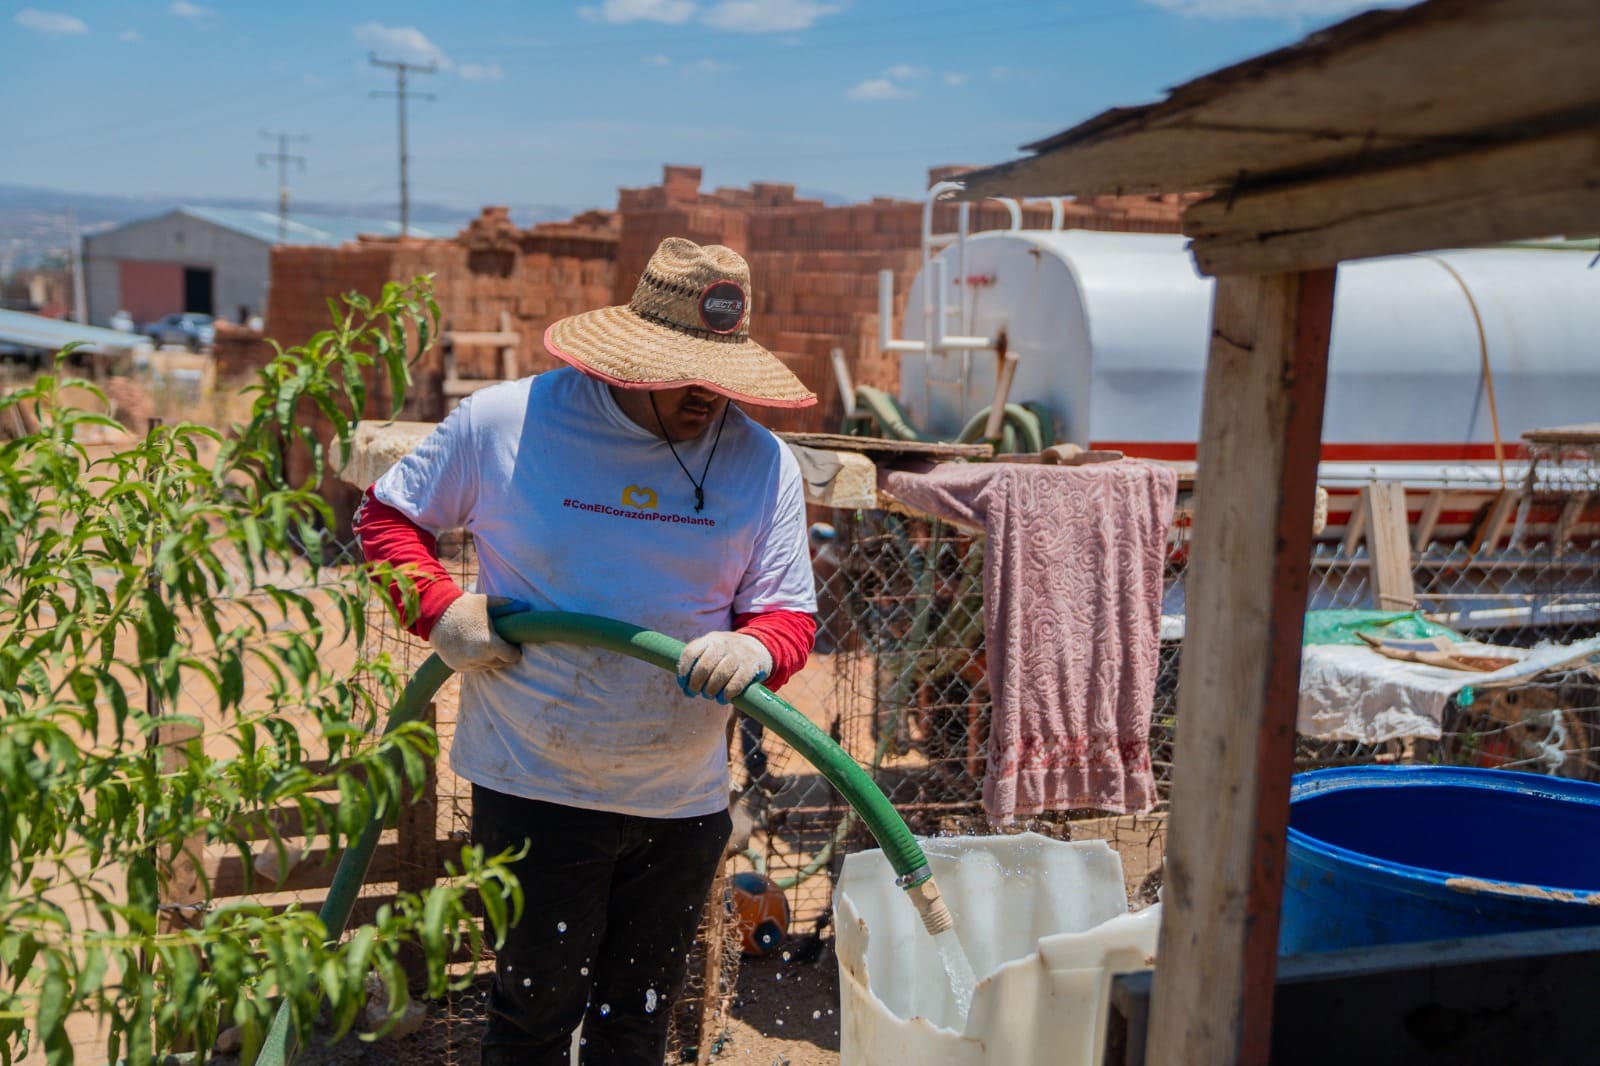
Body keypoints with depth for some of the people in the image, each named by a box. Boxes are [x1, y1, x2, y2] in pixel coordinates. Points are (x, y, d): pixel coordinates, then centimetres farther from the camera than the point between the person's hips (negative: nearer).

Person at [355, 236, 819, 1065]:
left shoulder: (762, 462, -2)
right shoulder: (502, 423, -7)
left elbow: (790, 614, 1)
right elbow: (387, 513, 6)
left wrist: (755, 650, -23)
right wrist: (440, 610, -11)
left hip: (684, 801, 3)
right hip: (536, 785, -2)